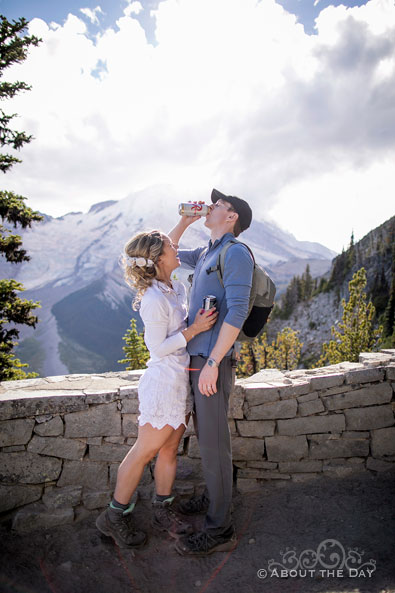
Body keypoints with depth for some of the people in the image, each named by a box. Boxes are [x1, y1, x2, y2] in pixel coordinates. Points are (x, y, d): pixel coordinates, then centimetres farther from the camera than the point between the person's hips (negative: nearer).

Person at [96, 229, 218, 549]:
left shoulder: (179, 288, 6)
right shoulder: (154, 300, -22)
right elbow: (158, 348, -18)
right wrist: (194, 329, -22)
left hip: (181, 381, 8)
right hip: (165, 382, -8)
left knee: (169, 449, 17)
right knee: (145, 451, 5)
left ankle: (163, 511, 34)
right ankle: (114, 517, 25)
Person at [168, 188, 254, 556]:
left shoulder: (236, 253, -13)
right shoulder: (206, 253, 14)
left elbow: (237, 312, -21)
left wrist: (212, 363, -22)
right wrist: (185, 221, 14)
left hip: (212, 361, -9)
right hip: (196, 357, 9)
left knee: (213, 442, 0)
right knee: (205, 434, 20)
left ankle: (219, 530, 14)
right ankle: (213, 496, 39)